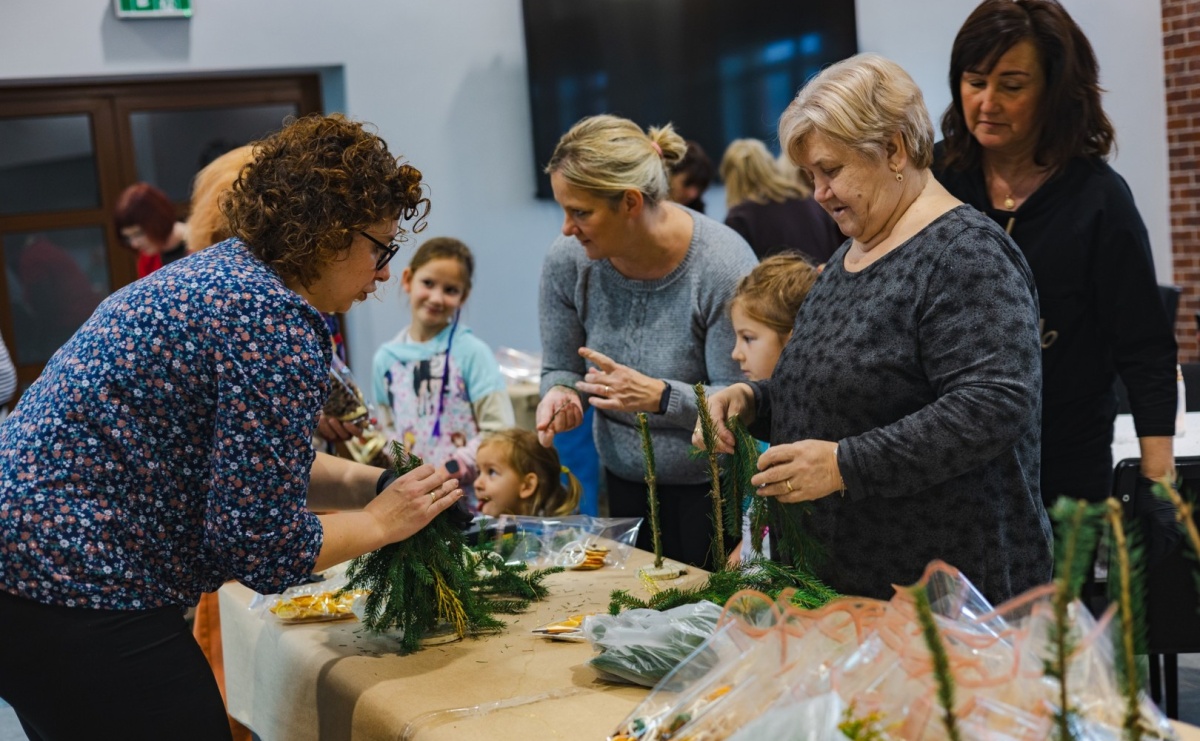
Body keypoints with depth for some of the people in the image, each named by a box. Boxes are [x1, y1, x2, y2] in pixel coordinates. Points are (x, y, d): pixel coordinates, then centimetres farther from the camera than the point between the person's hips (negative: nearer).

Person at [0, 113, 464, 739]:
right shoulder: (278, 323, -18)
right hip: (74, 600, -10)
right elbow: (262, 549, -18)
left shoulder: (222, 269, 10)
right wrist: (381, 521, -2)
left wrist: (381, 483, 12)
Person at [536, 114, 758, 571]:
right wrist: (560, 394, -19)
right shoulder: (567, 260, -9)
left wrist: (659, 396, -35)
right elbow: (560, 369, 4)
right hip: (623, 485, 4)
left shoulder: (723, 265, -22)